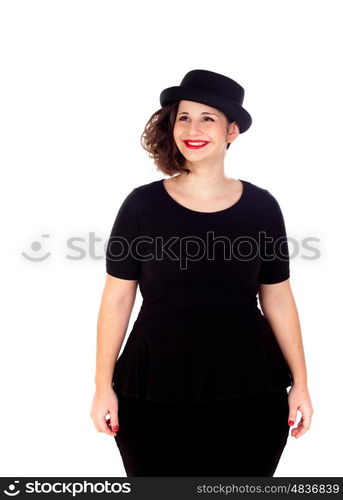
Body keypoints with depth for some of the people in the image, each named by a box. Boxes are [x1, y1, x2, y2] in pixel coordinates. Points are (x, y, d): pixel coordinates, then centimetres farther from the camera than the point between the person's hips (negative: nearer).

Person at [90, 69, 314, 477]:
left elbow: (277, 299, 6)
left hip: (249, 389, 1)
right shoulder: (143, 204, -3)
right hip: (155, 388, -1)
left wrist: (299, 382, 5)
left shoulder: (261, 206, 1)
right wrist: (104, 386, -2)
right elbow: (117, 298, -1)